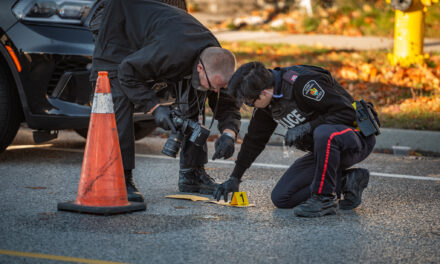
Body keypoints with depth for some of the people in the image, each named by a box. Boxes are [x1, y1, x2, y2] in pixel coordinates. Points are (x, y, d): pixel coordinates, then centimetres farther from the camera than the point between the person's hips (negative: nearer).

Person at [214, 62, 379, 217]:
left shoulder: (303, 83, -26)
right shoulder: (266, 102, 0)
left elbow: (347, 112, -27)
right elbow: (254, 140, 14)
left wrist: (307, 127, -30)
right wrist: (235, 178, 16)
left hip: (357, 139, -8)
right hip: (325, 148, 8)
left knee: (324, 133, -43)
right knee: (281, 198, -3)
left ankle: (325, 199, -24)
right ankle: (346, 182, 4)